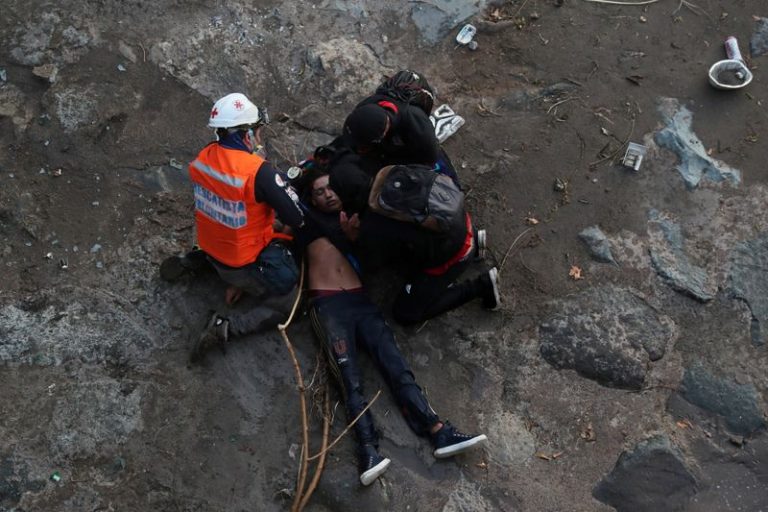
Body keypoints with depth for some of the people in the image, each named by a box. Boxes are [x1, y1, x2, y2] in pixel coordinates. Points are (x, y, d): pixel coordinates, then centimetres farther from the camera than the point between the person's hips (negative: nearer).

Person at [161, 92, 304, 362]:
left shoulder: (204, 157, -10)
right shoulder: (259, 172, -30)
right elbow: (297, 218, -22)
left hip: (210, 244, 7)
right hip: (243, 265, -7)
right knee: (282, 304, 14)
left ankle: (195, 260, 21)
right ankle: (225, 327, -5)